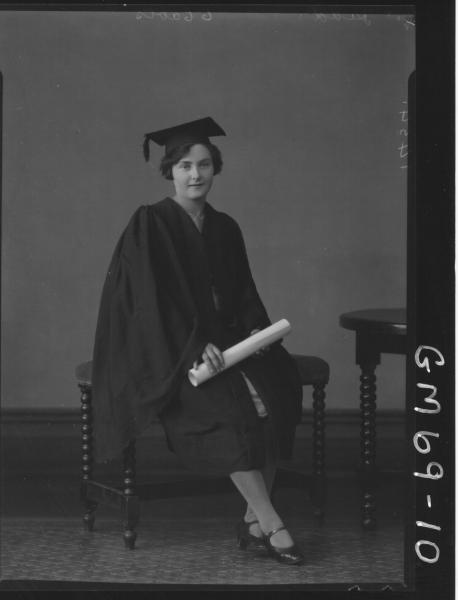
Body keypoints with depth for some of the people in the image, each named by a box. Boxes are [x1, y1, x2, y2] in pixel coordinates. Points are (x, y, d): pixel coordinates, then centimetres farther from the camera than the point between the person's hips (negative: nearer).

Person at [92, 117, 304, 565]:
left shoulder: (224, 228, 14)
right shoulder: (149, 225, -5)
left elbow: (243, 292, 15)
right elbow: (151, 298, -14)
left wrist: (255, 328, -6)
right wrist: (196, 346, -23)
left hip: (223, 339, 6)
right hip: (165, 351, -5)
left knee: (272, 387, -23)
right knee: (226, 404, -32)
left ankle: (253, 523, -19)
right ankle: (271, 525, -26)